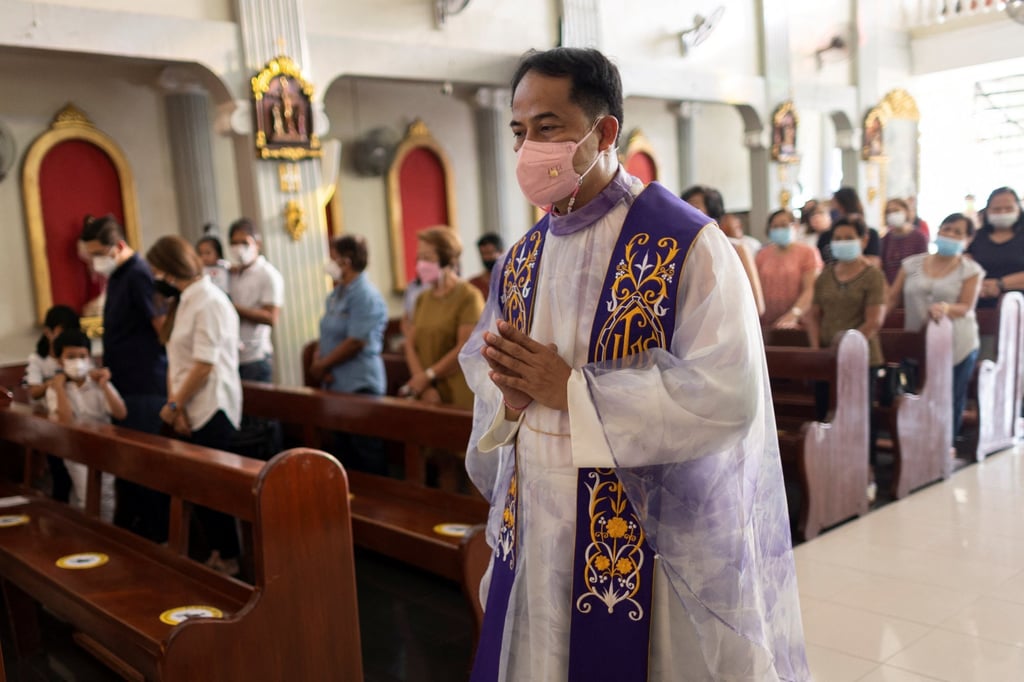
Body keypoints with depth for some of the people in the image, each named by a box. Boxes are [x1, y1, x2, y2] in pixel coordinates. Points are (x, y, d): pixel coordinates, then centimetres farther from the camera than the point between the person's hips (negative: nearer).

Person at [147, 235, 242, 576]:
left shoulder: (209, 301, -14)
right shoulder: (184, 301, 15)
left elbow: (204, 365, -18)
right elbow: (176, 359, 10)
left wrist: (173, 405, -11)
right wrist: (175, 404, -1)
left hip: (211, 410, -8)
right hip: (190, 411, 8)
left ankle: (228, 558, 14)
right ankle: (218, 552, 22)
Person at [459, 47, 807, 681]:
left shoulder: (686, 245, -14)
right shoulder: (522, 260, 7)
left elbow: (728, 396, -23)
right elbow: (489, 373, 12)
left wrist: (570, 389, -21)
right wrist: (508, 397, -12)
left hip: (649, 541, -5)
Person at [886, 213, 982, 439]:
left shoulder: (971, 270, 0)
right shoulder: (912, 264, 7)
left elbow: (965, 308, -8)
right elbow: (892, 298, 7)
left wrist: (945, 308, -30)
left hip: (957, 347, -2)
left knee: (951, 403, 2)